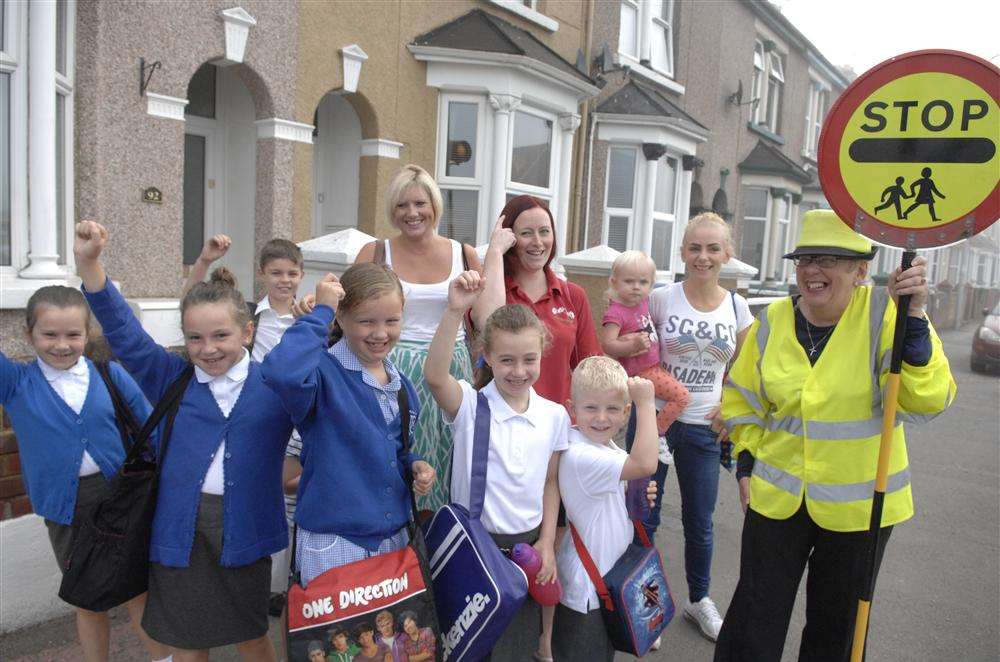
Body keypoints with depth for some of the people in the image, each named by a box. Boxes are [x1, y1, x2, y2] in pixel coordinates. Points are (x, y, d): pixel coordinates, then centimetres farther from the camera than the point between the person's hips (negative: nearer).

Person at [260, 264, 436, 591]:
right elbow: (282, 372, -41)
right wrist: (321, 312, -28)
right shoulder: (325, 373, -16)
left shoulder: (401, 385, 6)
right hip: (333, 543, -6)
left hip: (395, 537, 7)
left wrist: (414, 464, -1)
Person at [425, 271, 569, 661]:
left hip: (528, 545, 3)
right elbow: (434, 376, -33)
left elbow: (551, 483, 5)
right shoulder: (469, 405, -12)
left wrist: (546, 543, 1)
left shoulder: (554, 415, -2)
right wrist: (455, 311, -43)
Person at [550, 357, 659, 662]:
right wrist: (646, 402, -33)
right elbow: (645, 464, -38)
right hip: (586, 587, -9)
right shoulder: (579, 456, -29)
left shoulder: (610, 450, 2)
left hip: (612, 576, 9)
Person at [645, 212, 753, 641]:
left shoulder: (737, 308, 1)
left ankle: (699, 600, 37)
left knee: (700, 523, 14)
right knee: (644, 517, 6)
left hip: (703, 428, 2)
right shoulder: (661, 299, -7)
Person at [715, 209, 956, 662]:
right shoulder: (772, 322, -4)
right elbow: (741, 400, 8)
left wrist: (912, 319, -36)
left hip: (859, 503, -1)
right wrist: (747, 464, 4)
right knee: (754, 622, 10)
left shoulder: (884, 314, -14)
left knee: (838, 625, 20)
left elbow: (927, 400, -27)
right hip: (778, 498, 2)